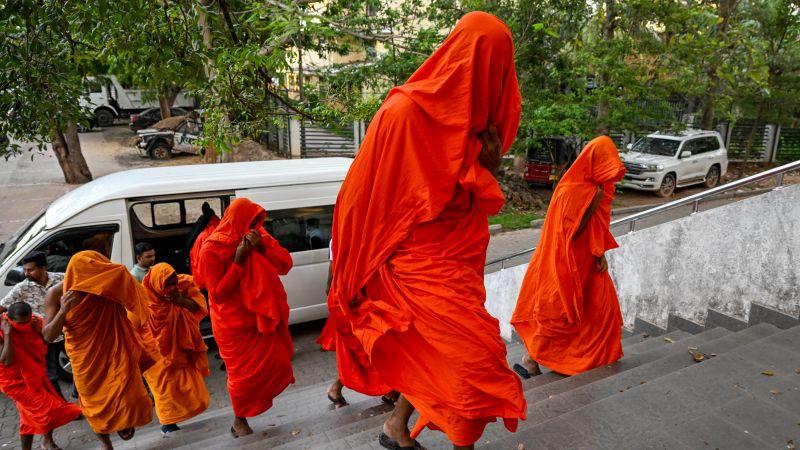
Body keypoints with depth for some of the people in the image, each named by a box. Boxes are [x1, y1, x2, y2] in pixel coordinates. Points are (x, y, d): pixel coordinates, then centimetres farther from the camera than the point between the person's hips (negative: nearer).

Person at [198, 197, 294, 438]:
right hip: (234, 323, -4)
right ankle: (239, 421, 27)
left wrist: (263, 248, -21)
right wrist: (239, 261, -23)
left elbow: (285, 265, -4)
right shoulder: (212, 249, -15)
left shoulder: (260, 236, 0)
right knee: (243, 372, 4)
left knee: (276, 361, 3)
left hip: (263, 315, 5)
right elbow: (217, 293, -17)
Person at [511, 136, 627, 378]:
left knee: (603, 306, 13)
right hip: (565, 263, -8)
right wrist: (593, 203, -25)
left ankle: (596, 358, 29)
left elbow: (598, 228, 11)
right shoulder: (570, 190, -22)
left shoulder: (599, 186, 4)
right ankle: (531, 360, 13)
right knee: (557, 312, 0)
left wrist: (600, 254, 1)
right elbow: (572, 231, -23)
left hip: (586, 261, 9)